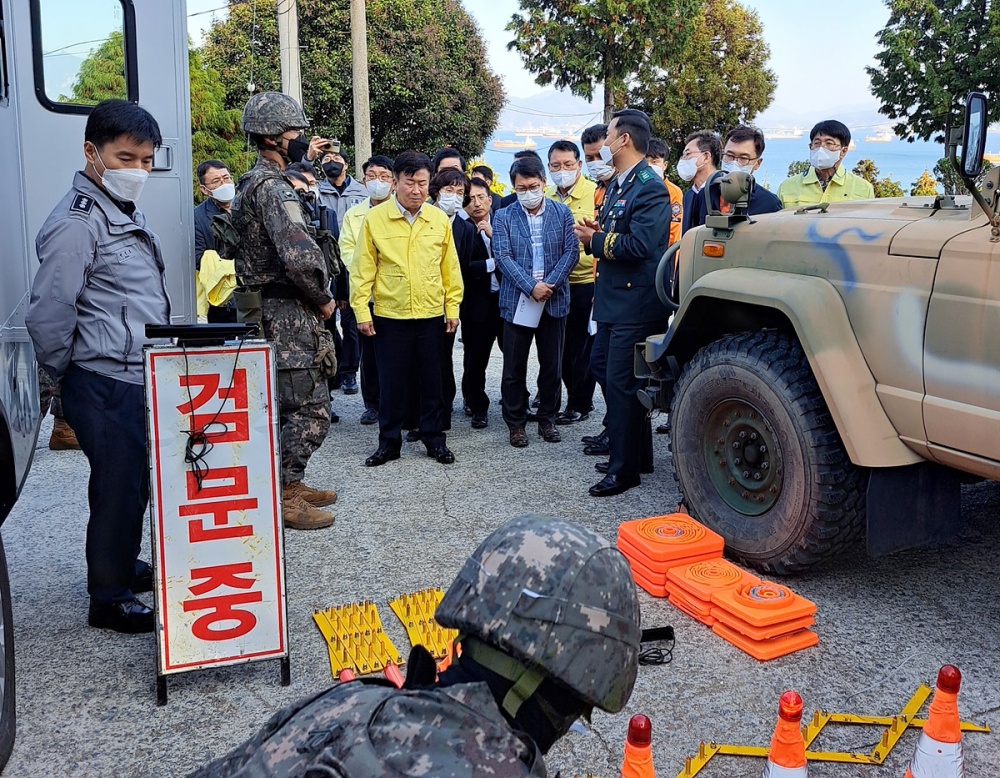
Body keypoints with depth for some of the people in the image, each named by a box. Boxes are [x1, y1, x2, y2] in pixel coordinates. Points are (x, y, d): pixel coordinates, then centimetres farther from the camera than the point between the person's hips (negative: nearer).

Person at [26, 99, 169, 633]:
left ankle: (126, 567, 36)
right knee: (118, 486, 0)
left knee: (136, 482, 19)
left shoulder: (126, 214, 15)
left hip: (141, 379, 9)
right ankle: (110, 598, 14)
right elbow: (47, 317, -18)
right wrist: (68, 379, -5)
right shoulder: (76, 224, -16)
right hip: (106, 385, -9)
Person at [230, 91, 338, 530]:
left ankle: (289, 485, 28)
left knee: (291, 403, 19)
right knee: (310, 409, -4)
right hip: (288, 312, -11)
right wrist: (323, 298, -14)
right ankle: (285, 498, 3)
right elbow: (301, 256, -29)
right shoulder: (273, 186, -17)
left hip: (268, 306, 11)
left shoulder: (253, 182, 16)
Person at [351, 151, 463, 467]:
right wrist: (361, 311, -5)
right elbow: (364, 269, -2)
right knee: (392, 381, 7)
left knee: (432, 381, 10)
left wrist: (453, 307, 5)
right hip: (389, 316, -2)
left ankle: (434, 438, 23)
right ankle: (389, 441, 20)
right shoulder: (375, 218, -4)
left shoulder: (439, 219, 2)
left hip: (432, 315, 2)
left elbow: (450, 267, 7)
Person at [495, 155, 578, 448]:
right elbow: (503, 257, -7)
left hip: (554, 301, 1)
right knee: (514, 367, 4)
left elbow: (571, 251, -2)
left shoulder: (562, 213, 5)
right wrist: (531, 287, -18)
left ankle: (547, 419, 22)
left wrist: (549, 284, -14)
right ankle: (515, 423, 16)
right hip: (516, 303, -1)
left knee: (552, 366, 8)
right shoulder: (503, 218, 2)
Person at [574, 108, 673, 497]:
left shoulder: (650, 188, -14)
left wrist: (596, 239, -12)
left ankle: (624, 468, 3)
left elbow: (639, 245, -25)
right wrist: (596, 234, -1)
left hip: (637, 302, -10)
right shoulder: (616, 184, 16)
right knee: (625, 383, 16)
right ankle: (638, 455, 29)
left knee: (621, 384, -7)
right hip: (614, 300, 10)